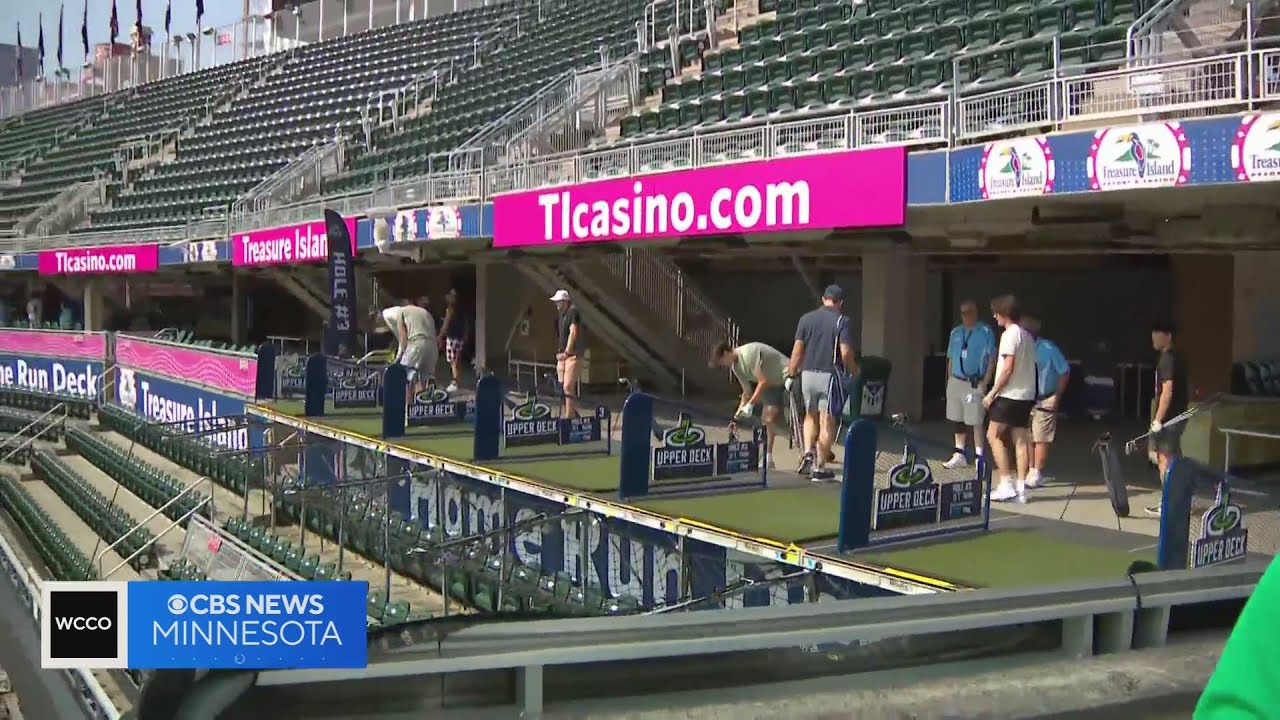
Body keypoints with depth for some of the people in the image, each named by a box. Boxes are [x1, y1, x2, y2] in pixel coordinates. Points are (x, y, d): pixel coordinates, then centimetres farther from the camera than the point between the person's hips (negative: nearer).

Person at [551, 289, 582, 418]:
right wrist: (559, 352, 11)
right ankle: (573, 413, 17)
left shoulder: (572, 312, -8)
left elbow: (573, 333, -15)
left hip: (573, 355, -9)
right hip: (562, 355, 9)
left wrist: (566, 352, -16)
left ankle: (569, 415, -11)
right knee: (562, 386, 8)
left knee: (568, 386, -13)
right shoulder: (561, 315, 18)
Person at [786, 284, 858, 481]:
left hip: (808, 374, 4)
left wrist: (791, 375, 11)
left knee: (811, 416, 22)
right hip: (830, 375, -4)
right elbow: (846, 353, -12)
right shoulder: (842, 321, -6)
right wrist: (854, 371, 5)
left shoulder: (806, 318, 5)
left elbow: (797, 350, 4)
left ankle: (808, 453, 2)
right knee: (827, 422, 3)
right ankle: (819, 468, 4)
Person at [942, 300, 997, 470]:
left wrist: (985, 381, -13)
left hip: (975, 384, -6)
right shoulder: (955, 332, 14)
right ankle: (959, 455, 20)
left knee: (976, 421, -6)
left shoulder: (985, 331, -5)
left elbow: (992, 359, -7)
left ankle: (979, 457, 1)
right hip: (956, 381, 6)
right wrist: (949, 380, 13)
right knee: (956, 420, 10)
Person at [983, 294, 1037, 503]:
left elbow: (1008, 368, -18)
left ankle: (1006, 484, -6)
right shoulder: (1027, 336, 16)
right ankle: (1020, 487, 4)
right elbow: (1028, 367, 17)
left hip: (1010, 394, -8)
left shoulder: (1010, 334, -12)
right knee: (1020, 439, 6)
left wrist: (992, 392, -13)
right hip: (1026, 394, 8)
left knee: (993, 436, -1)